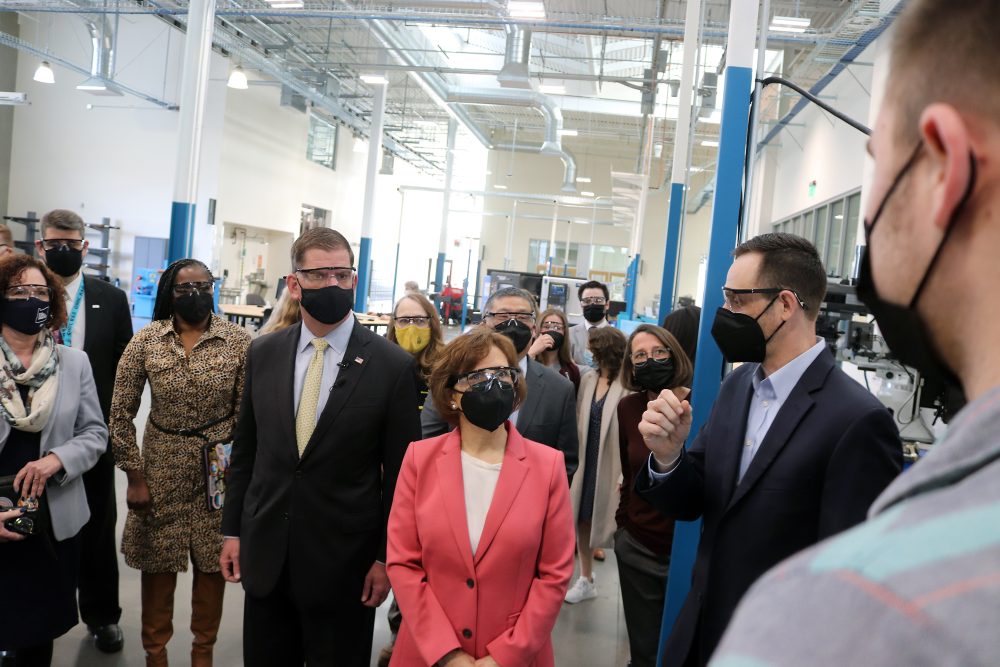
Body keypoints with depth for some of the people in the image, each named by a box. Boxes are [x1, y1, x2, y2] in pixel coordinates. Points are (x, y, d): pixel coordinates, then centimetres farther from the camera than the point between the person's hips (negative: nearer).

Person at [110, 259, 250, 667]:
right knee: (157, 560, 12)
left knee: (213, 561, 10)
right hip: (162, 467, 1)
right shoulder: (146, 340, -4)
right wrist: (135, 476, -2)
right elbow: (121, 412, -1)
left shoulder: (239, 341, -7)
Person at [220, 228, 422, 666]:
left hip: (343, 563, -3)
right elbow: (245, 450, 9)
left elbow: (401, 473, -7)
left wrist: (386, 557, -6)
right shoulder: (263, 354, 1)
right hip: (264, 554, 4)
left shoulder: (393, 366, -11)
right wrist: (233, 529, 8)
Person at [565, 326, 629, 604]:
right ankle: (586, 580, 31)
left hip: (612, 464, -7)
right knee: (583, 519, 14)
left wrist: (626, 473, -19)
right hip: (585, 460, 7)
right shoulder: (588, 379, 6)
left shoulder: (628, 385, -16)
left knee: (609, 521, 4)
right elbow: (579, 420, 9)